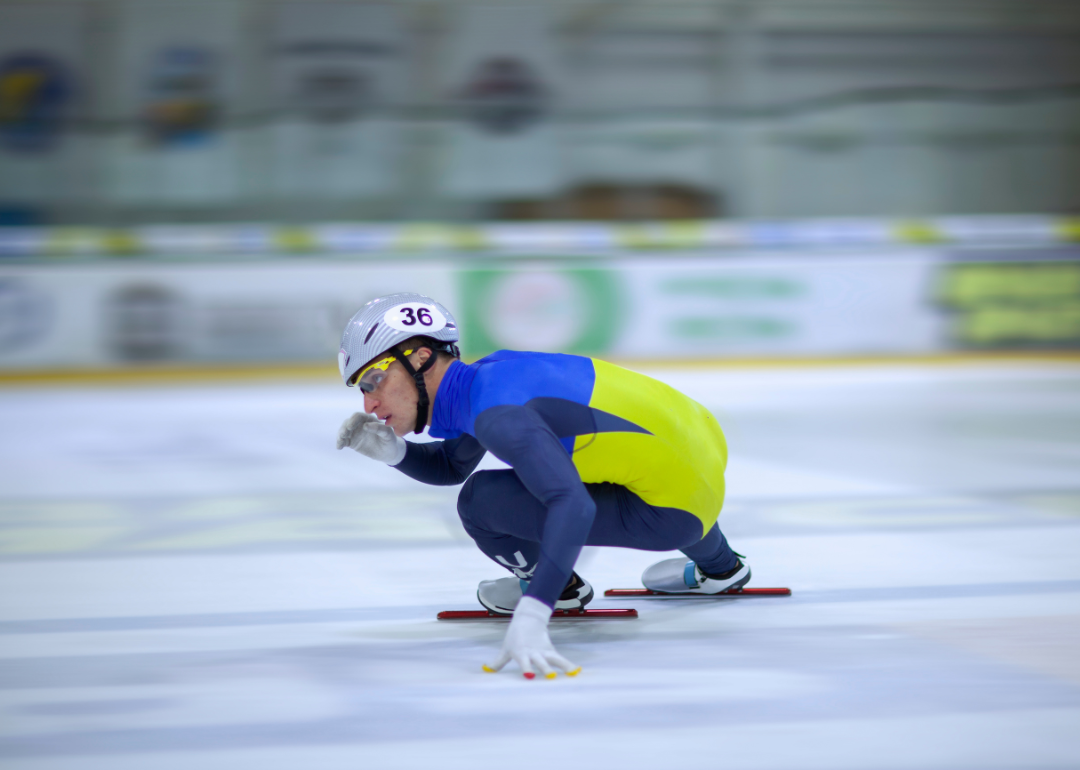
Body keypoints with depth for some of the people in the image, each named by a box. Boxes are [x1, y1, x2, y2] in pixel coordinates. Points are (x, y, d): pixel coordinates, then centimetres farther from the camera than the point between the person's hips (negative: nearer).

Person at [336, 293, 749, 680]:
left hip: (672, 510, -9)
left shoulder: (498, 411, -22)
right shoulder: (487, 374, 5)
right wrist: (393, 452, 5)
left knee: (482, 501, -16)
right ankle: (718, 566, 57)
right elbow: (452, 466, 24)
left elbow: (573, 506, -35)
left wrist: (530, 618, -43)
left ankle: (558, 587, 12)